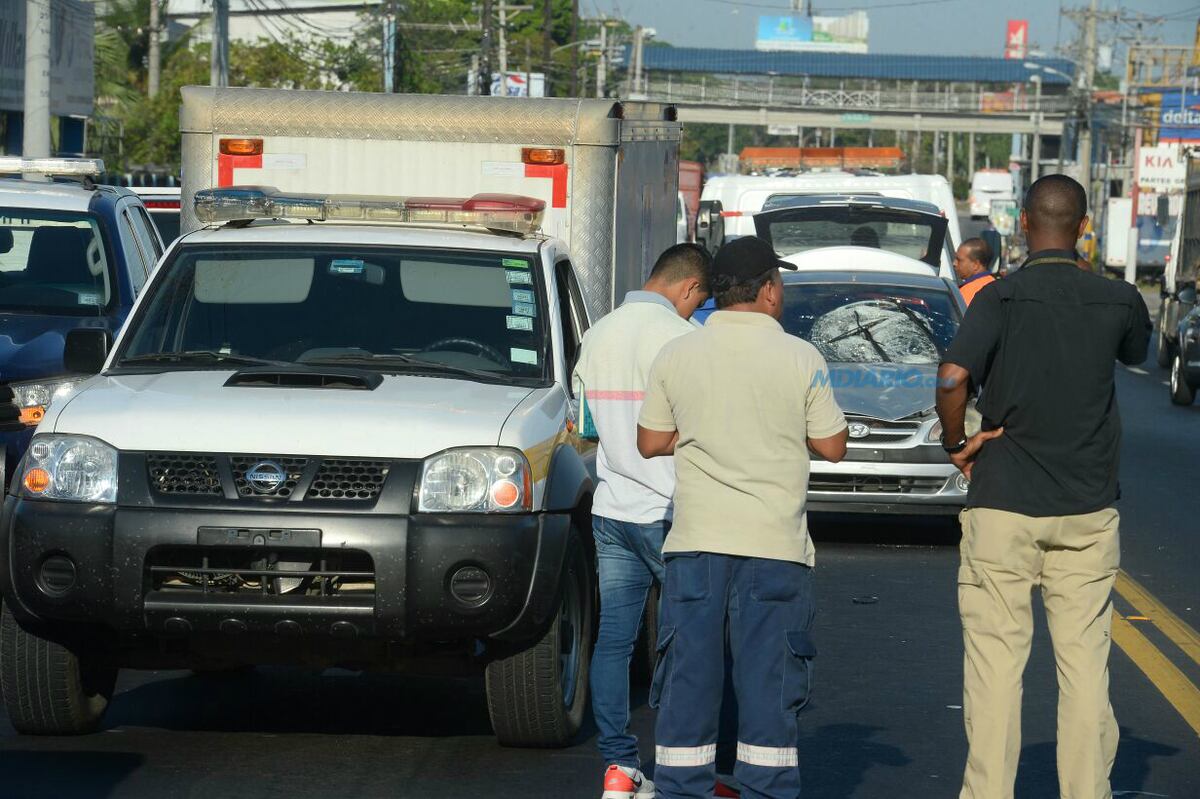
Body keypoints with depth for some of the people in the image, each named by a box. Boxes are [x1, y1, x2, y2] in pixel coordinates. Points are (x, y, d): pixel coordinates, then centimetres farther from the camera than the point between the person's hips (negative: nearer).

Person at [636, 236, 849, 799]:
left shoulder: (676, 356, 2)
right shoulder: (800, 359, -4)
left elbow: (650, 443, 9)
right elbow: (832, 447, 1)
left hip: (695, 544, 2)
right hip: (775, 544, -2)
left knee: (688, 680, 6)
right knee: (770, 687, 4)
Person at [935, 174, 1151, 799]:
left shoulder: (1000, 298, -9)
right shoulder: (1119, 301, 0)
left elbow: (952, 376, -24)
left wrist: (956, 443, -8)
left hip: (1004, 503, -2)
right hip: (1088, 509, 2)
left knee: (995, 661, 3)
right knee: (1084, 663, 7)